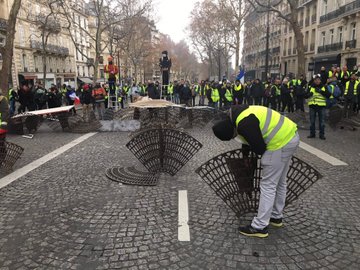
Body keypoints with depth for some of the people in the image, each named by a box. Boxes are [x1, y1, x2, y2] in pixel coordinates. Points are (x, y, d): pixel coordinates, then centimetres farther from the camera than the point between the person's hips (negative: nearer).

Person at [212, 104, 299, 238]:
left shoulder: (244, 124, -22)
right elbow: (248, 139, 24)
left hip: (281, 143, -10)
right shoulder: (241, 115, 10)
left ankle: (259, 227, 7)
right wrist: (245, 154, 31)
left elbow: (260, 148, -16)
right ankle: (276, 216, 38)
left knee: (268, 185, -3)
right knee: (280, 182, 22)